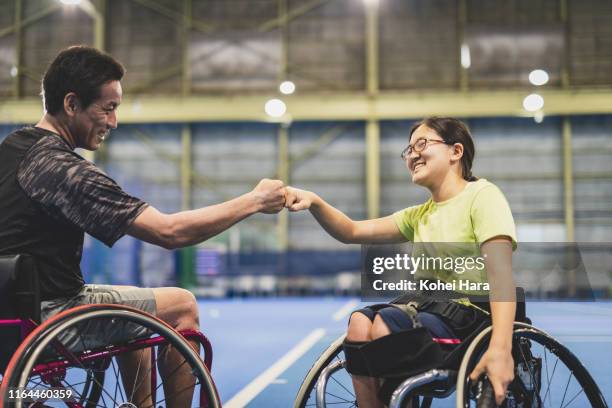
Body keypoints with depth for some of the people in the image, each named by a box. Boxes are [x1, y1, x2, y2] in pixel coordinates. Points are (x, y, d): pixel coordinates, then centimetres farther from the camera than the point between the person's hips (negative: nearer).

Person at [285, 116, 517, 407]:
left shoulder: (482, 195, -6)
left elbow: (500, 274, -20)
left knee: (386, 321, -26)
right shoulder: (419, 216, 15)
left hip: (476, 319, -6)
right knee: (360, 321, -17)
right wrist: (315, 203, -12)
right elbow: (351, 232, 9)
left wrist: (500, 348, -34)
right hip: (431, 313, 7)